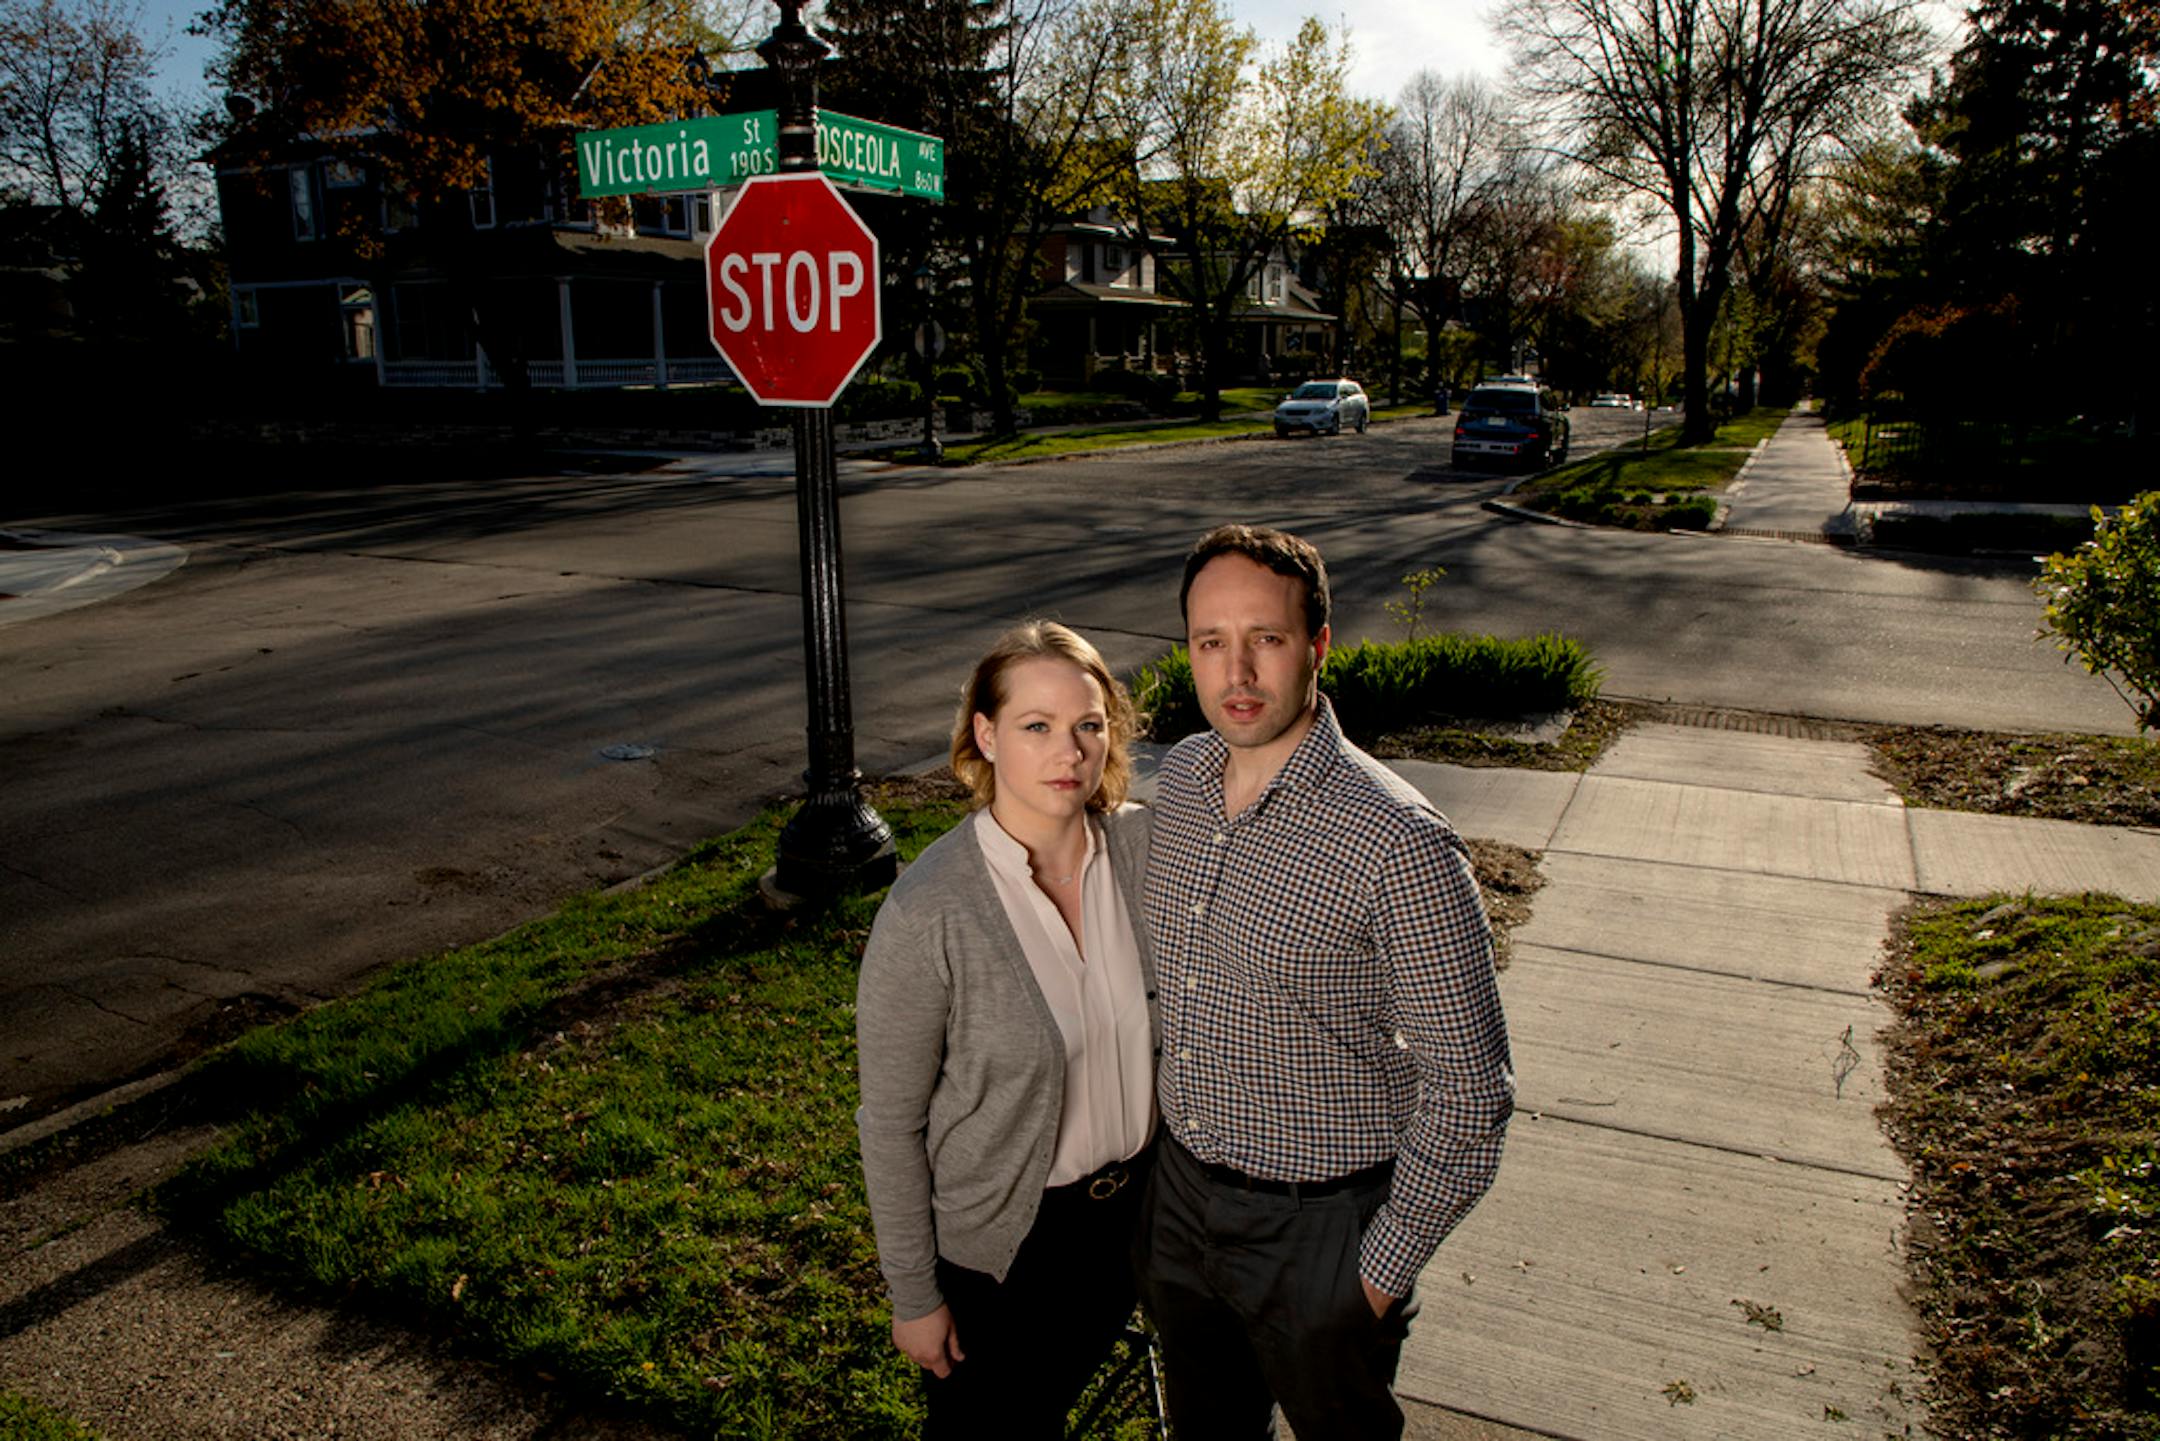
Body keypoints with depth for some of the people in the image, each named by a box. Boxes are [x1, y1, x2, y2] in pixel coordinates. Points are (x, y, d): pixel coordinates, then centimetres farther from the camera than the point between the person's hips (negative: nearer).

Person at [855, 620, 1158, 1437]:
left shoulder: (1144, 845, -15)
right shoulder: (927, 914, -28)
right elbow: (891, 1123, -17)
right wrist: (913, 1295, -9)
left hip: (1129, 1209, 4)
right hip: (999, 1241, -4)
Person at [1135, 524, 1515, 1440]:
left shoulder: (1398, 844, -27)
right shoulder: (1179, 776, -5)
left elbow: (1467, 1095, -19)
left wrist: (1384, 1271, -13)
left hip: (1316, 1226, -5)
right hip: (1178, 1192, 6)